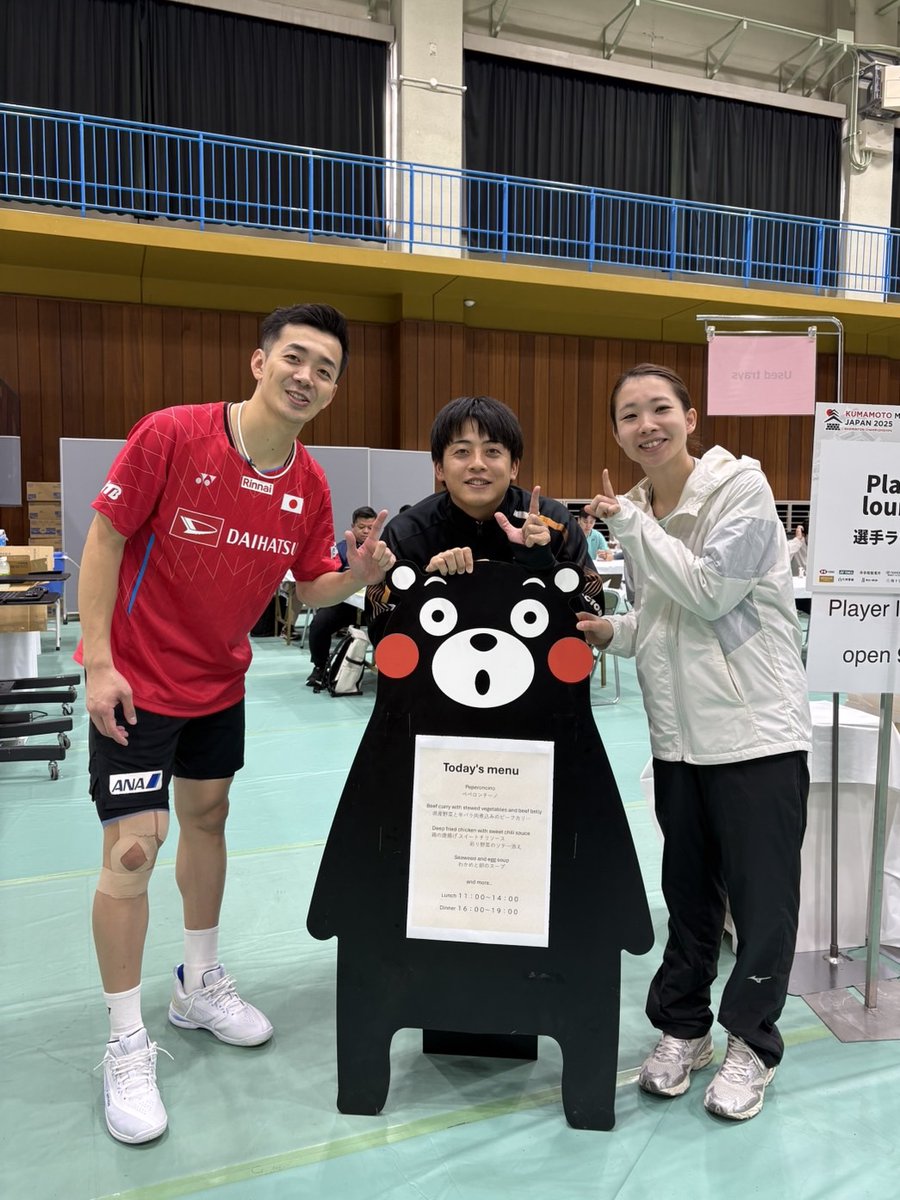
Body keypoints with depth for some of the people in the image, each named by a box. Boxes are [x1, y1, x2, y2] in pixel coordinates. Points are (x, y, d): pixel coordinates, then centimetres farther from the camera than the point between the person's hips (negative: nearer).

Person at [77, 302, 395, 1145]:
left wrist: (359, 574, -20)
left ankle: (199, 985, 40)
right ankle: (126, 1045, 15)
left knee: (207, 818, 18)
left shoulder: (308, 485, -6)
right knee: (132, 848, -5)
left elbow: (312, 587, 2)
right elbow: (103, 539, -15)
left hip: (220, 679, 6)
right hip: (135, 680, -5)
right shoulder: (170, 435, -21)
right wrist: (100, 662, -18)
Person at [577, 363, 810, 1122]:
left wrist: (629, 524, -15)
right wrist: (613, 631, -1)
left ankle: (751, 1043, 26)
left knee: (763, 895, 6)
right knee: (689, 889, 16)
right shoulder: (639, 510, 9)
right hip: (679, 734, 6)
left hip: (756, 729, -5)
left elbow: (708, 593, -20)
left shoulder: (740, 486, -10)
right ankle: (682, 1028, 33)